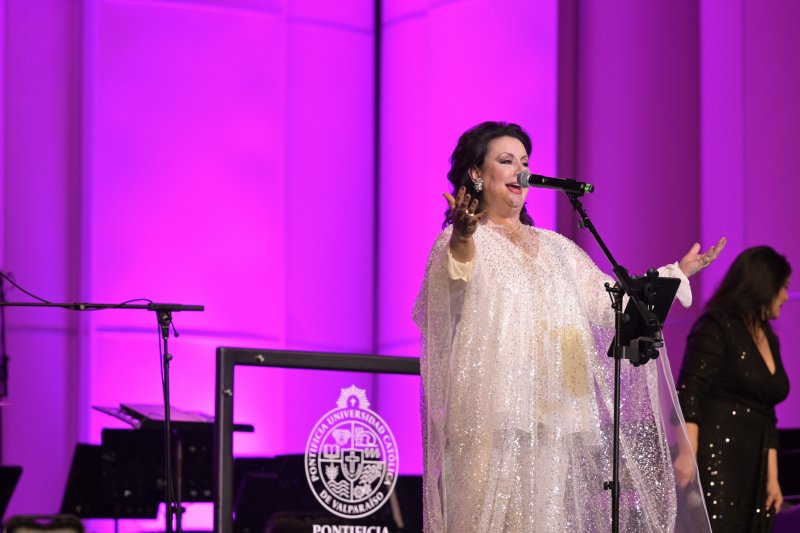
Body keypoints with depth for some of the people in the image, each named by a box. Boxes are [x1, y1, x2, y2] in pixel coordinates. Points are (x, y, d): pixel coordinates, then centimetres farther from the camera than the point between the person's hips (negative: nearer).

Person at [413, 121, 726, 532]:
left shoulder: (555, 249, 24)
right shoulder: (461, 240, 3)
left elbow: (611, 302, 25)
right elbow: (456, 284, -21)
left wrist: (678, 273, 20)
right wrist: (463, 239, -42)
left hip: (551, 417, 6)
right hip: (489, 416, -6)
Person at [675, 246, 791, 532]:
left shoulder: (769, 338, 19)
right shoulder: (716, 326, -5)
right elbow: (688, 394, -15)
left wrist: (772, 477, 15)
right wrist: (688, 455, -25)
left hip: (752, 465, 8)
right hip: (714, 459, -8)